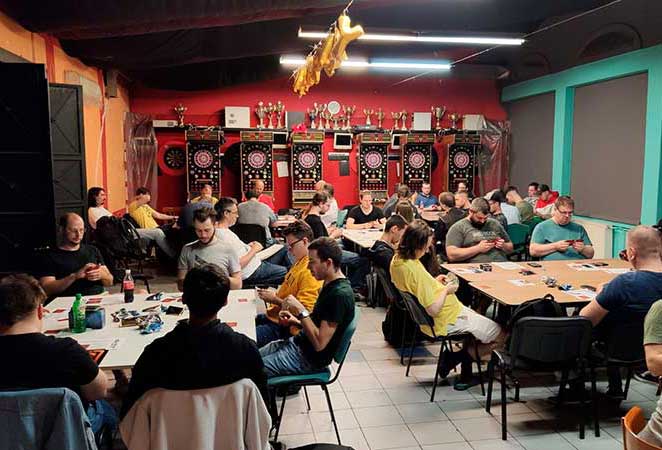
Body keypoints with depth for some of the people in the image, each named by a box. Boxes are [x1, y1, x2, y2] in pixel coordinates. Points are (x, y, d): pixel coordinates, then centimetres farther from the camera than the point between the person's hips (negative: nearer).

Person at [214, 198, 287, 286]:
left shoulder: (221, 229, 5)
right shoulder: (225, 236, -28)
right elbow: (238, 265, -29)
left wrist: (247, 246, 6)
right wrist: (253, 251, -17)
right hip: (253, 273, -11)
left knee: (284, 248, 16)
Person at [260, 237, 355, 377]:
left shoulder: (340, 295, -25)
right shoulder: (329, 284, 7)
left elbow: (319, 343, -26)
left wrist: (301, 311, -25)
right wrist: (296, 321, 2)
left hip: (310, 359, -10)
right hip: (299, 343, 10)